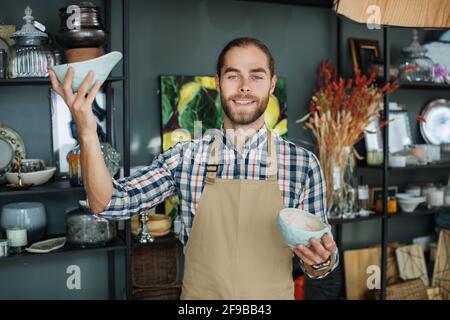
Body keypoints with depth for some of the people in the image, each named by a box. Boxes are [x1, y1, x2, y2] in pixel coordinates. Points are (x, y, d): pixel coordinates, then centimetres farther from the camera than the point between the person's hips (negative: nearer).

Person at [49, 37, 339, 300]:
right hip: (198, 292, 1)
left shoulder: (304, 164, -9)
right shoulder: (186, 156, -6)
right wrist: (87, 132, -23)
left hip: (273, 294, 0)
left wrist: (322, 260, -24)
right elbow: (109, 202, -11)